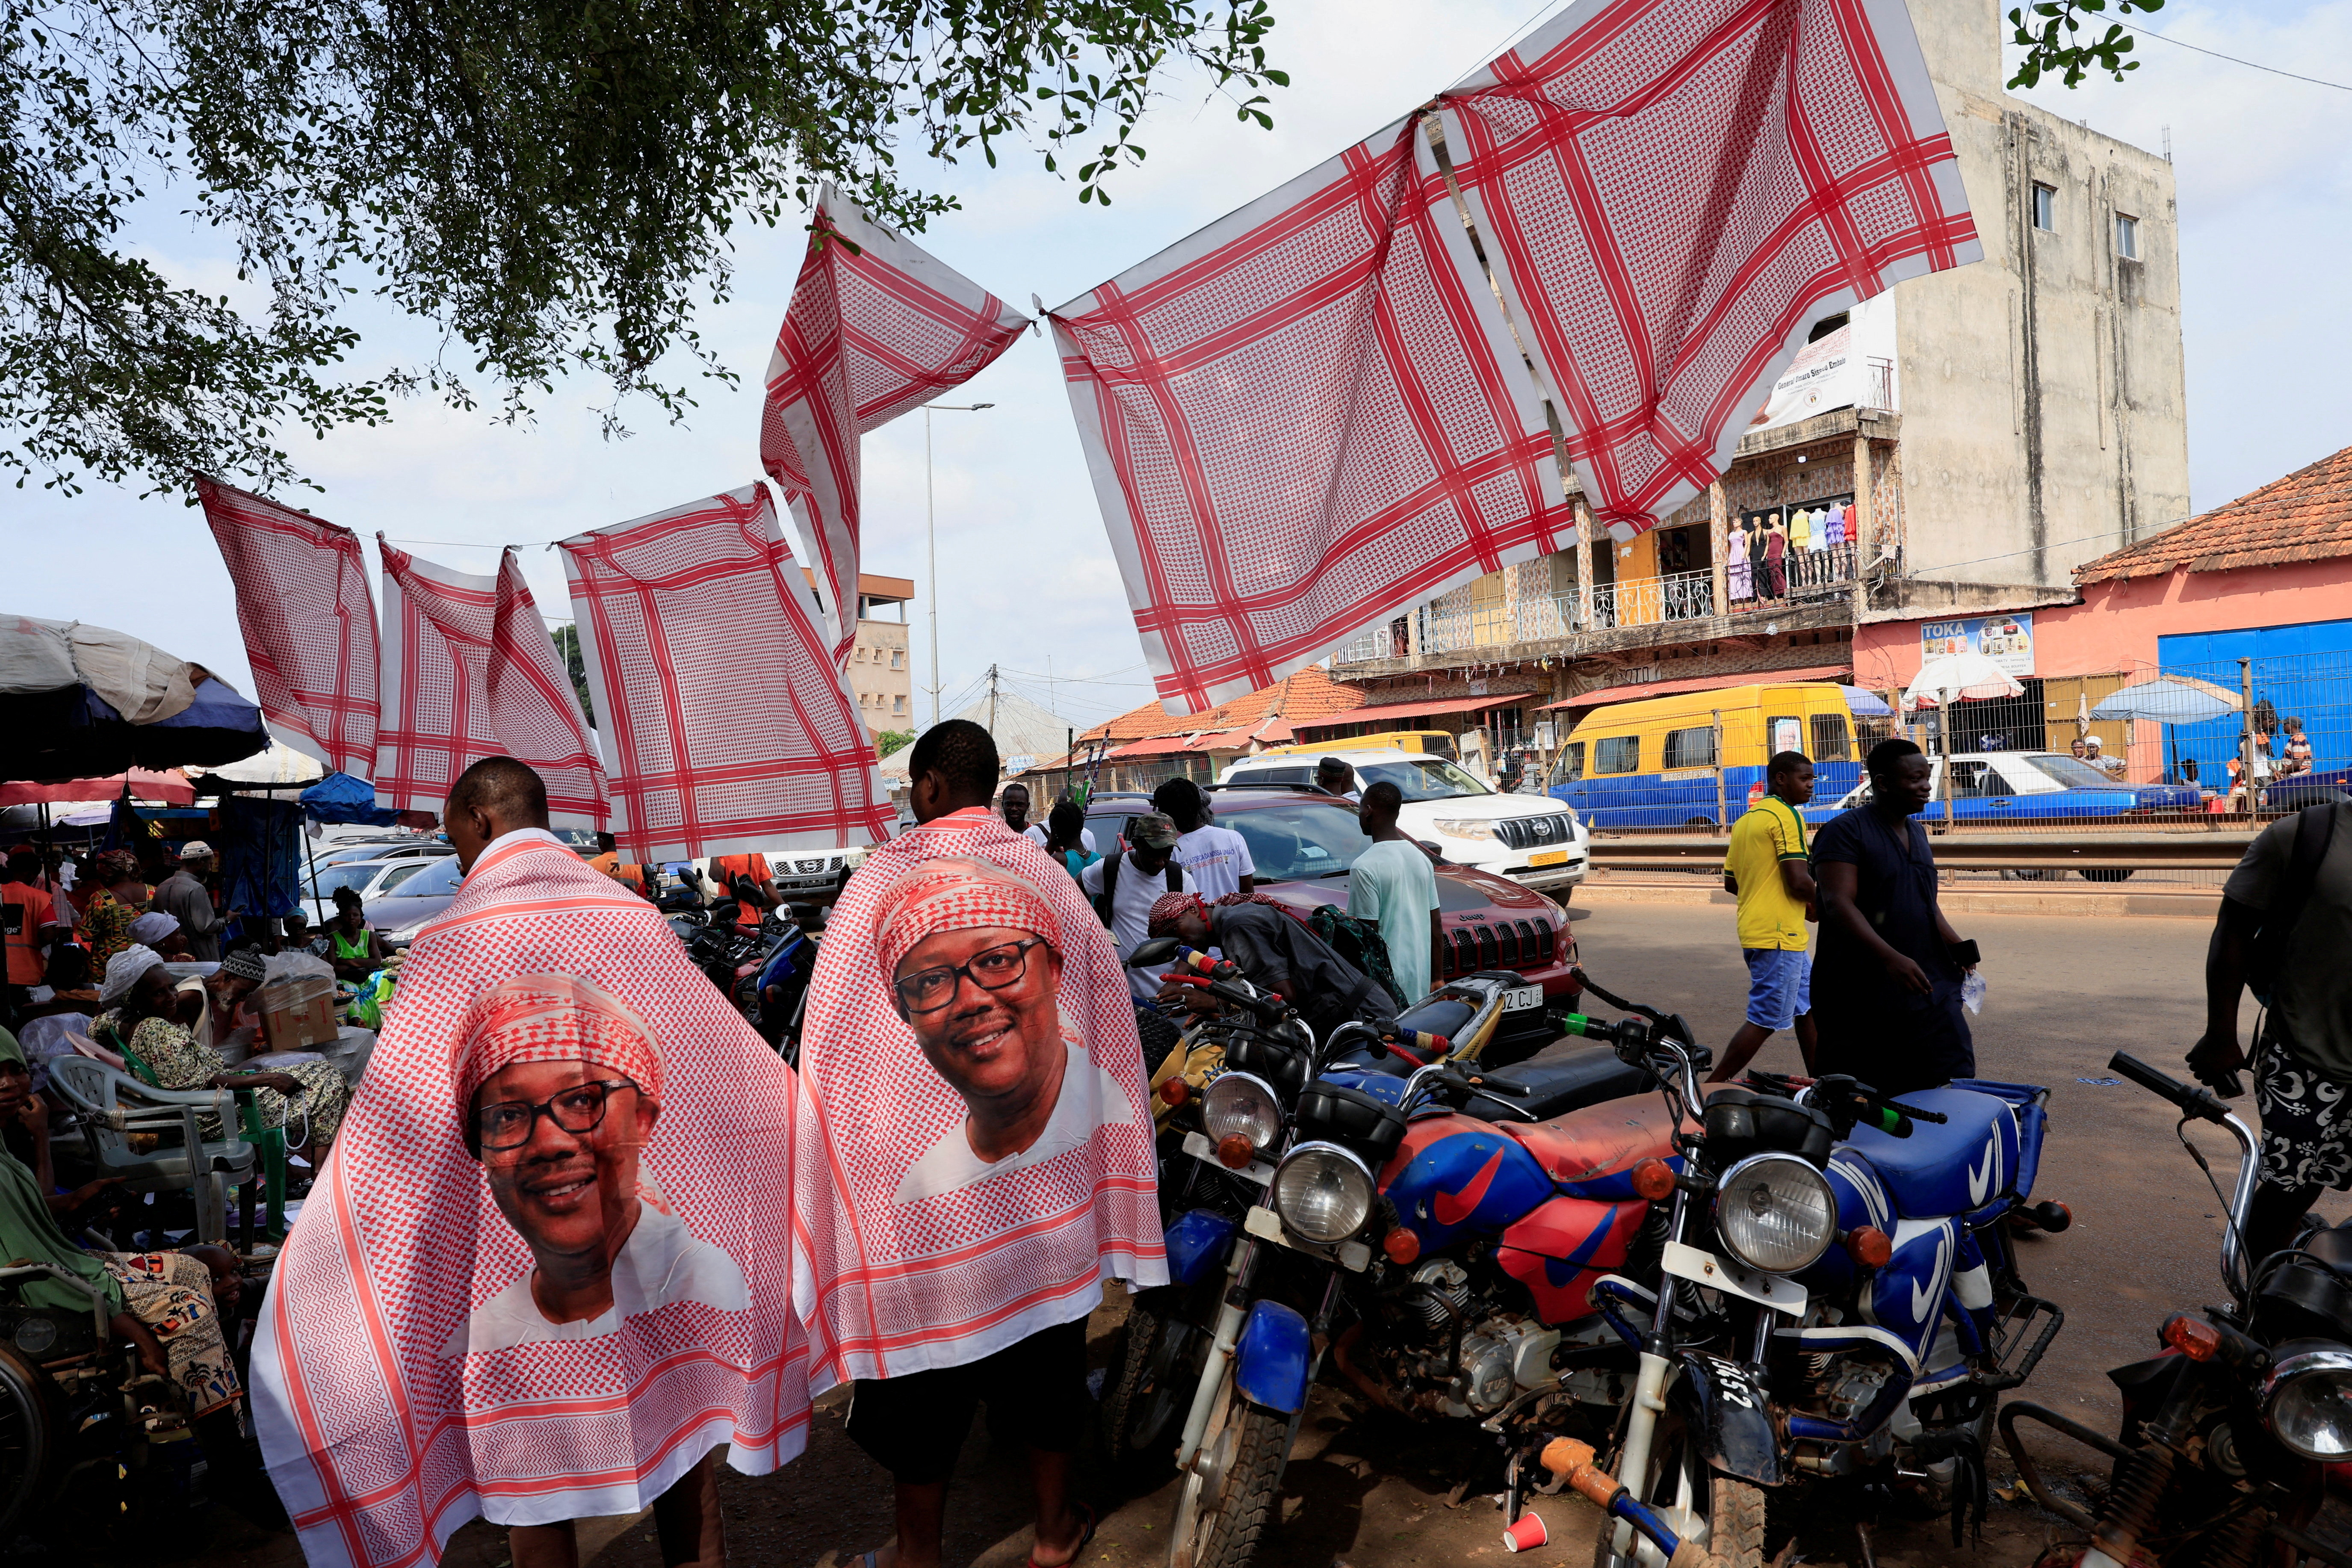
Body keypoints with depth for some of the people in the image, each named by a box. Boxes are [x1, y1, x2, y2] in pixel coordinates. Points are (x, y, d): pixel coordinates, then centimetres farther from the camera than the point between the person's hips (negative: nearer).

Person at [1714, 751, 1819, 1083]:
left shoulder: (1746, 819, 16)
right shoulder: (1786, 815, -12)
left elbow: (1731, 883, 18)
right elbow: (1799, 881, -21)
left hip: (1754, 929, 10)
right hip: (1779, 935, -10)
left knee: (1808, 1007, 18)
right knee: (1765, 1020, -4)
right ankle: (1714, 1088, -2)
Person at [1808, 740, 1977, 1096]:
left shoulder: (1917, 833, 17)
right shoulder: (1845, 831, -10)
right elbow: (1838, 904, -20)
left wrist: (1956, 945, 10)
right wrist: (1890, 957, -30)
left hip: (1924, 984, 7)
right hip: (1861, 996, -7)